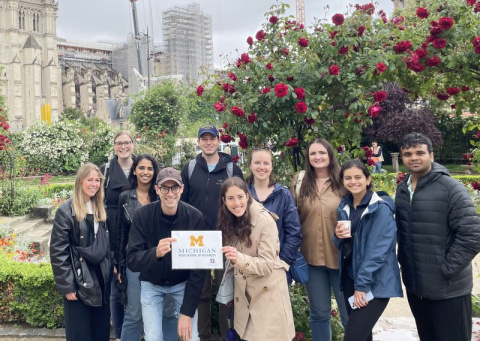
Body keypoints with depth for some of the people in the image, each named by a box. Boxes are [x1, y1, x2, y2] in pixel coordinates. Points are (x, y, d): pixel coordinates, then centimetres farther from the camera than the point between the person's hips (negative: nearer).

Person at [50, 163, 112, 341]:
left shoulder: (101, 210, 10)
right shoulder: (66, 212, -10)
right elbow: (58, 252, -12)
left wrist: (112, 269, 7)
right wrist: (67, 286, -15)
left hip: (101, 280, 6)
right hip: (79, 282, -6)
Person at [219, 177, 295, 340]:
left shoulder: (265, 220, -20)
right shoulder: (230, 220, 1)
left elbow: (267, 264, -23)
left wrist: (239, 259, -36)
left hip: (268, 291, -5)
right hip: (244, 291, 6)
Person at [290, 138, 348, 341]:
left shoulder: (343, 181, 0)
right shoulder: (300, 181, 4)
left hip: (340, 256, -1)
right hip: (312, 257, 1)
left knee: (350, 313, 6)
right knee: (319, 313, 13)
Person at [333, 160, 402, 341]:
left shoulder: (381, 208, -13)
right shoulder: (344, 207, 8)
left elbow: (378, 250, -17)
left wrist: (362, 284, -17)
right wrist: (338, 236, -8)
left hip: (375, 284, -6)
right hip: (350, 278, 7)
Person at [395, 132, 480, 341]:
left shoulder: (451, 189, -14)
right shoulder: (402, 189, 6)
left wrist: (446, 269, -16)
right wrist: (403, 263, 8)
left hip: (448, 290, -6)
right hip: (414, 286, 6)